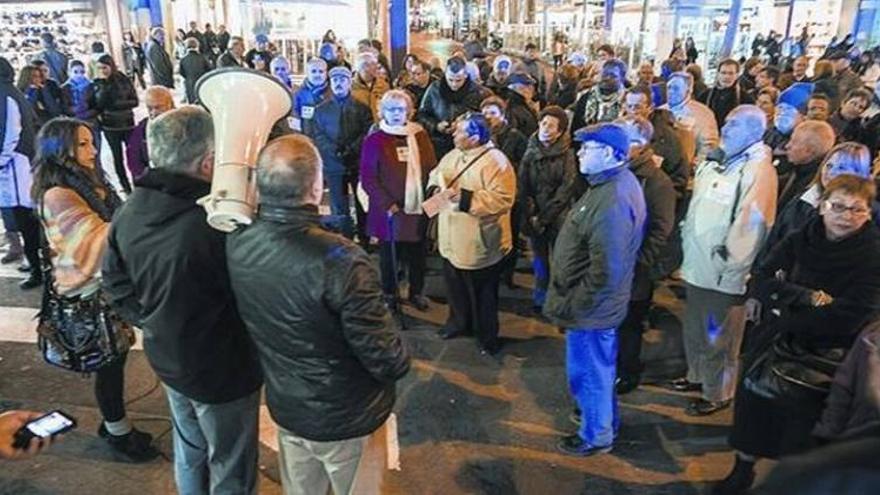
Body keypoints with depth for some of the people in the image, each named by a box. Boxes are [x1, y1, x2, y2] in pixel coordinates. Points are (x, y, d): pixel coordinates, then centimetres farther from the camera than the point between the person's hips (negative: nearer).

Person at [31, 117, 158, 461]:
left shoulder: (87, 183, 8)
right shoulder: (58, 196, -20)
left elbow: (114, 227, 19)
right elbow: (98, 238, -26)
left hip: (107, 285, 8)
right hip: (91, 295, -8)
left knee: (114, 358, 17)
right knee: (109, 362, 6)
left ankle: (115, 424, 33)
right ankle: (119, 432, 24)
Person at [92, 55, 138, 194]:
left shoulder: (123, 80, 0)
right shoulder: (97, 83, 0)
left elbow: (134, 101, 1)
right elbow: (99, 103, -12)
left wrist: (120, 104, -8)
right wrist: (103, 84, -14)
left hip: (127, 122, 0)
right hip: (110, 125, 0)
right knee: (118, 156, 5)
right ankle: (126, 186, 12)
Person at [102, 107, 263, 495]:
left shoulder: (130, 211, -9)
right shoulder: (220, 222, -34)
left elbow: (116, 284, 5)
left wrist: (151, 322, 11)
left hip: (166, 357, 7)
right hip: (222, 369, -7)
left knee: (189, 451, 30)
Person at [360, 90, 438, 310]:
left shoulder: (420, 135, 6)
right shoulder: (374, 140, -4)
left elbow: (431, 168, 8)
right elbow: (368, 179, -7)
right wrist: (387, 205, -15)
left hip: (419, 207, 3)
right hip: (389, 211, -3)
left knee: (417, 252, 12)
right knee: (389, 254, 11)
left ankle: (416, 292, 32)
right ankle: (389, 294, 29)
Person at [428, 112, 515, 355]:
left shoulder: (495, 162, -21)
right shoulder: (454, 155, 6)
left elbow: (502, 199, -27)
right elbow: (437, 174, 19)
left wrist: (464, 197, -29)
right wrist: (438, 181, -6)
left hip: (479, 242, -8)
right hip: (453, 238, 8)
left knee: (482, 293, 9)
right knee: (455, 286, 23)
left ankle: (487, 336, 28)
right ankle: (459, 322, 46)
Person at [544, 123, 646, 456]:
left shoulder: (612, 202, -30)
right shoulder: (615, 182, 3)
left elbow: (606, 272, -32)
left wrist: (572, 306, -19)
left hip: (591, 307, -10)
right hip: (596, 303, 10)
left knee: (588, 371, 11)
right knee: (599, 366, 27)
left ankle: (596, 436, 32)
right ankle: (605, 417, 48)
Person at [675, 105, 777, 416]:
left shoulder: (759, 169, -16)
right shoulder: (713, 163, 11)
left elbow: (750, 225, -22)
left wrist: (731, 269, -21)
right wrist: (687, 246, 15)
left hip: (725, 275, -8)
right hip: (697, 267, 8)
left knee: (718, 339, 8)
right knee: (695, 330, 23)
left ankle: (717, 394, 25)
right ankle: (697, 376, 43)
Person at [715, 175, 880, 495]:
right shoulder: (799, 242, -3)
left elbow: (847, 319, -24)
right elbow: (759, 283, -12)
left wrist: (785, 314, -17)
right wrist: (809, 298, -24)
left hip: (822, 361, -3)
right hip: (774, 346, 3)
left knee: (801, 419, 12)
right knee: (753, 405, 14)